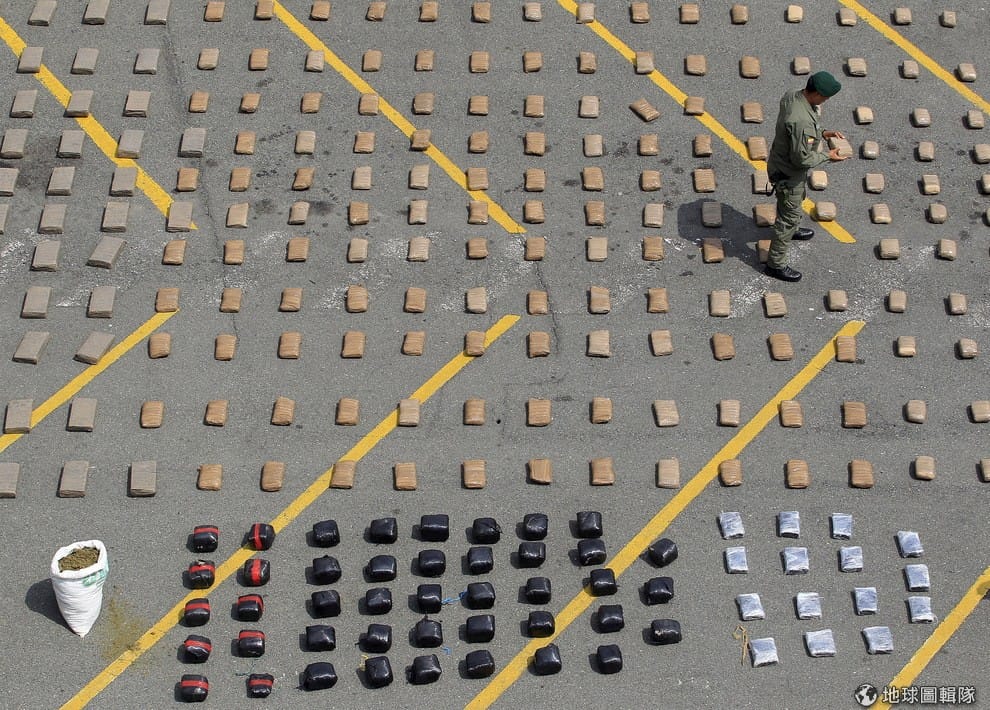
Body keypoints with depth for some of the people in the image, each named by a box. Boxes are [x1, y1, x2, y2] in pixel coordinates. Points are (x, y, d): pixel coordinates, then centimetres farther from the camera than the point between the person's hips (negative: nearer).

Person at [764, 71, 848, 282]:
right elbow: (802, 159, -30)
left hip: (780, 161, 9)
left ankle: (790, 230, 63)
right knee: (790, 215, 9)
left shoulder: (792, 95, -11)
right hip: (789, 175, -9)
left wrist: (822, 133, 0)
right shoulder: (801, 121, -40)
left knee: (796, 201, 35)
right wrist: (827, 155, -16)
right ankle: (776, 264, 24)